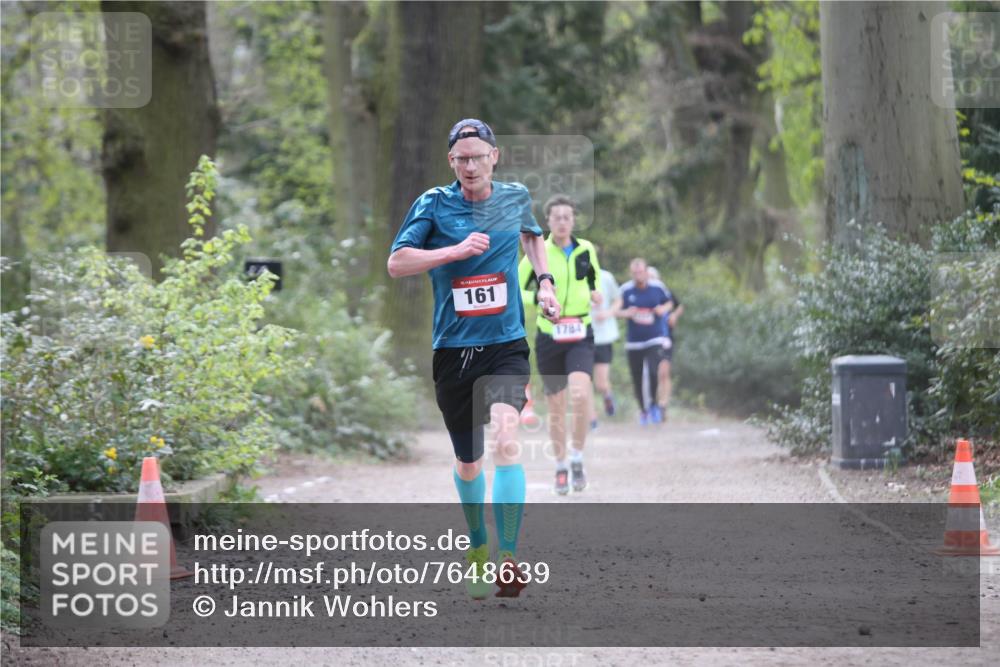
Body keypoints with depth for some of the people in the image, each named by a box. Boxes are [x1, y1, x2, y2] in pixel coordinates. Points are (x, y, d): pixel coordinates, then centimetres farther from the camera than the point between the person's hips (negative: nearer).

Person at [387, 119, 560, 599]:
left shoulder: (516, 197, 5)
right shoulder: (434, 204, -3)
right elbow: (396, 263, -11)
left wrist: (544, 280, 14)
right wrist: (456, 250, -21)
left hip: (506, 346, 0)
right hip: (452, 349, 1)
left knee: (504, 439, -25)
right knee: (468, 462, 13)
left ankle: (508, 558, -27)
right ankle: (477, 545, 39)